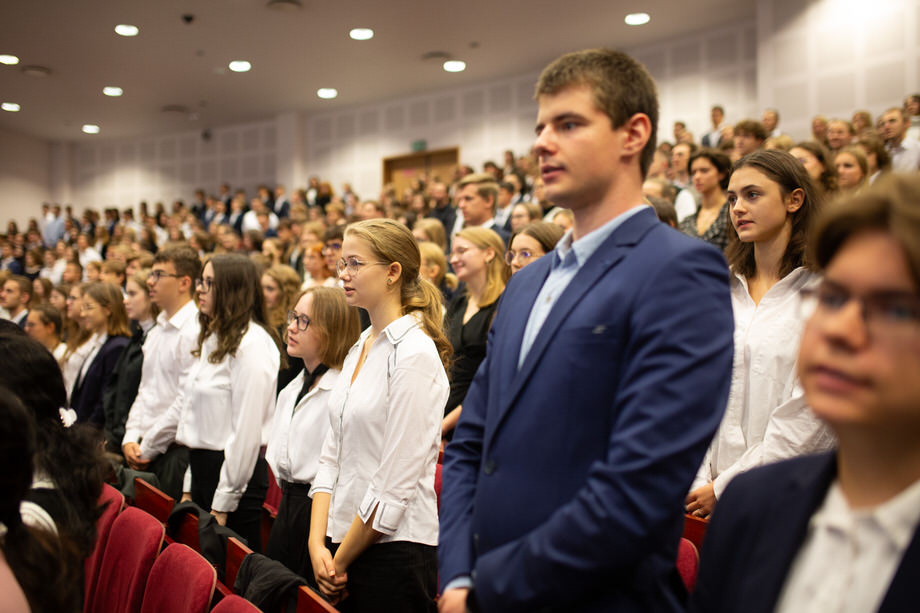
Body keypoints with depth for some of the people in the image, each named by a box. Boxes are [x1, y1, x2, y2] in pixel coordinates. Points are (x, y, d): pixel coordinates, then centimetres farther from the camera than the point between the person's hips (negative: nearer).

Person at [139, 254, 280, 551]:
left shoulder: (252, 343, -16)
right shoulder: (213, 339, 15)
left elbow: (247, 428, -19)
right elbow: (184, 404, 23)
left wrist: (224, 502, -18)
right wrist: (146, 448, 26)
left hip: (234, 472, -9)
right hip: (202, 467, 9)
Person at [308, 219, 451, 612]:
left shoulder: (414, 354, -15)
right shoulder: (359, 349, 10)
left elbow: (395, 485, -17)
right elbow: (333, 454, 10)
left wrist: (341, 561, -9)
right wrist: (319, 542, -2)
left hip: (392, 550, -7)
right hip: (342, 542, 7)